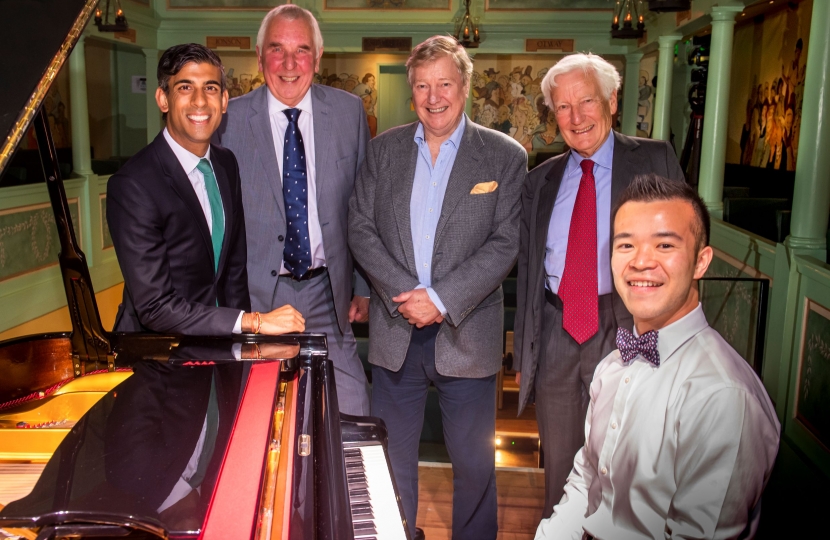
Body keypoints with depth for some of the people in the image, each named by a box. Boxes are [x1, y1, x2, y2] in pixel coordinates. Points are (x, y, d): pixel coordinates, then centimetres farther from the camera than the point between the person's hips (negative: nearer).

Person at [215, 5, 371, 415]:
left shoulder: (349, 112, 2)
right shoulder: (230, 120, -3)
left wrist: (364, 287, 9)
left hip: (326, 293, 2)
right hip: (255, 294, -1)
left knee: (351, 419, 3)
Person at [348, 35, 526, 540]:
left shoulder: (505, 155, -2)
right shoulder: (385, 148, 6)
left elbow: (505, 243, -9)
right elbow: (361, 228, 0)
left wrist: (442, 299, -17)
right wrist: (405, 292, -13)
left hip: (466, 334, -2)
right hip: (395, 331, 3)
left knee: (473, 461, 12)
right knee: (391, 456, 16)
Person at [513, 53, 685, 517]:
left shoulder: (655, 160, 0)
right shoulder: (541, 179, 11)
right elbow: (529, 269, 13)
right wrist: (523, 351, 11)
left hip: (628, 332, -3)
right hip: (556, 335, 3)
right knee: (559, 466, 17)